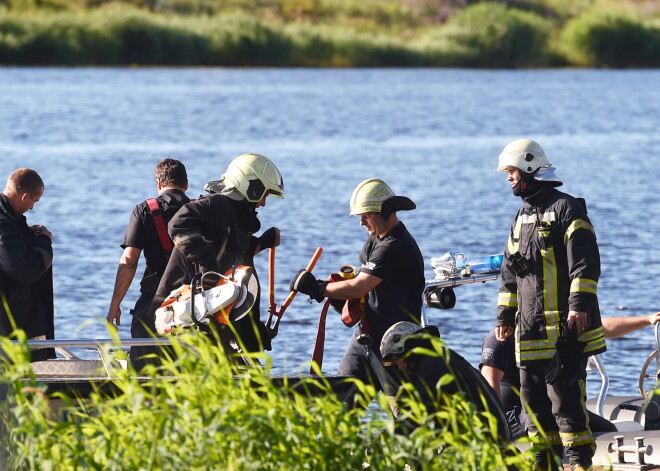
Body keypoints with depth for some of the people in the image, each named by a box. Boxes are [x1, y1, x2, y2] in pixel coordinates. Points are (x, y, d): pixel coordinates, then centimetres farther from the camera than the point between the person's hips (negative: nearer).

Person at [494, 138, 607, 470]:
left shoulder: (566, 208, -7)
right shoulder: (522, 217, 20)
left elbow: (585, 262, -14)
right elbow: (509, 273, 26)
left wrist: (580, 305, -21)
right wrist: (505, 315, 23)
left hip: (564, 327, -9)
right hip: (530, 329, 9)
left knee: (565, 393, -11)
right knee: (533, 395, 10)